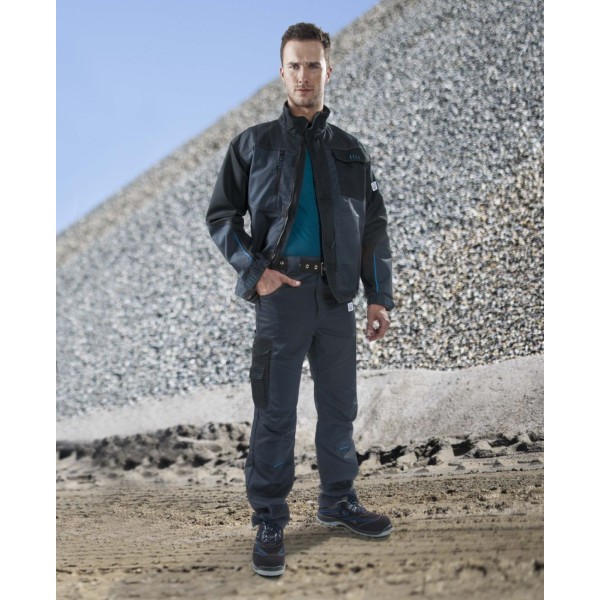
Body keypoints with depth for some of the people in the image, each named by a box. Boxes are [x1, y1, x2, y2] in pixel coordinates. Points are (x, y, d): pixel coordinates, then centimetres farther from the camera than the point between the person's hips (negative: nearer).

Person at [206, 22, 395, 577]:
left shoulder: (351, 152, 11)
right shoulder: (255, 144, 4)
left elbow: (374, 229, 12)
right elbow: (221, 216, 4)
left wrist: (380, 296, 5)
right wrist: (255, 271, -10)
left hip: (337, 294, 3)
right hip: (282, 292, -3)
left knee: (339, 406, 11)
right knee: (275, 413, 0)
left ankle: (338, 501, 28)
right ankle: (270, 522, 10)